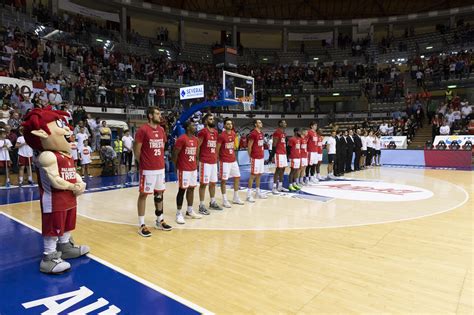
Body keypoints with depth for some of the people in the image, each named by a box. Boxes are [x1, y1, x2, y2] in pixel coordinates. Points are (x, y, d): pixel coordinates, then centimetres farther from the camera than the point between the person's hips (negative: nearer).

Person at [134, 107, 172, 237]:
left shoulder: (161, 130, 9)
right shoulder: (143, 130, -13)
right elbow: (136, 150, -9)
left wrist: (160, 160, 15)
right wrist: (143, 162, 2)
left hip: (161, 168, 7)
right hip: (148, 169, -7)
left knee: (159, 193, 14)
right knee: (143, 194, 2)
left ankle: (159, 221, 27)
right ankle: (141, 225, 10)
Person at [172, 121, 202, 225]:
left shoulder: (195, 139, 10)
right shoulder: (181, 139, -15)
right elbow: (174, 154, -13)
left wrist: (196, 164, 14)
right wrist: (176, 166, -7)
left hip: (193, 169, 8)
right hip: (184, 169, -8)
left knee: (191, 189, 13)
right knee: (182, 190, -2)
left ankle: (190, 211, 24)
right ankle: (179, 213, 9)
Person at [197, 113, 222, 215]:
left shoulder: (215, 132, 12)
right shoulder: (203, 132, -11)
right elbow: (197, 147, -11)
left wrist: (216, 157, 16)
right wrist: (198, 159, -11)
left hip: (214, 161, 8)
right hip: (205, 162, -7)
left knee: (213, 183, 15)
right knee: (203, 183, -2)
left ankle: (213, 202, 29)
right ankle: (201, 206, 6)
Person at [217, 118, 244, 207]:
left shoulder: (233, 133, 6)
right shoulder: (221, 136, -15)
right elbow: (217, 149, -11)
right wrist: (218, 159, -9)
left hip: (233, 160, 8)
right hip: (225, 161, -8)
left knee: (237, 177, 13)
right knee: (224, 180, 1)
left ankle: (236, 198, 26)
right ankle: (224, 200, 11)